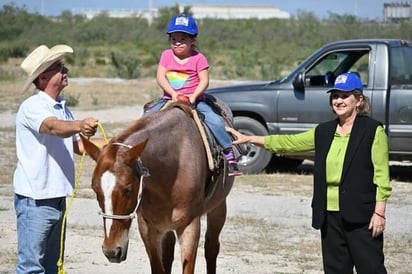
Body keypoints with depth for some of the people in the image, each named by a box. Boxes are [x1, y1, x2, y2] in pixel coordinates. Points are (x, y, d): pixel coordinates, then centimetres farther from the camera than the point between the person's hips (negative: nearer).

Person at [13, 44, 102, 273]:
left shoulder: (62, 108, 12)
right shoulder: (32, 107, -15)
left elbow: (78, 145, 18)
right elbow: (53, 127, -35)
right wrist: (79, 125, -54)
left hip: (57, 198, 9)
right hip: (35, 200, -9)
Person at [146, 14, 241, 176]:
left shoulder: (198, 58, -1)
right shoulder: (166, 55, 6)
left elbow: (204, 81, -7)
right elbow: (160, 77, -4)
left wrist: (194, 95, -24)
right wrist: (173, 93, -19)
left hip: (194, 100, -3)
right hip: (169, 99, 3)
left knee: (215, 121, -24)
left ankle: (229, 154, -18)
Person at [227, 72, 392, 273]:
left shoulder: (373, 130, -5)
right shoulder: (324, 132, 13)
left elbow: (381, 175, -9)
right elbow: (288, 143, 15)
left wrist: (379, 212, -15)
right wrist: (248, 139, 11)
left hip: (361, 214, -7)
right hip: (330, 213, 7)